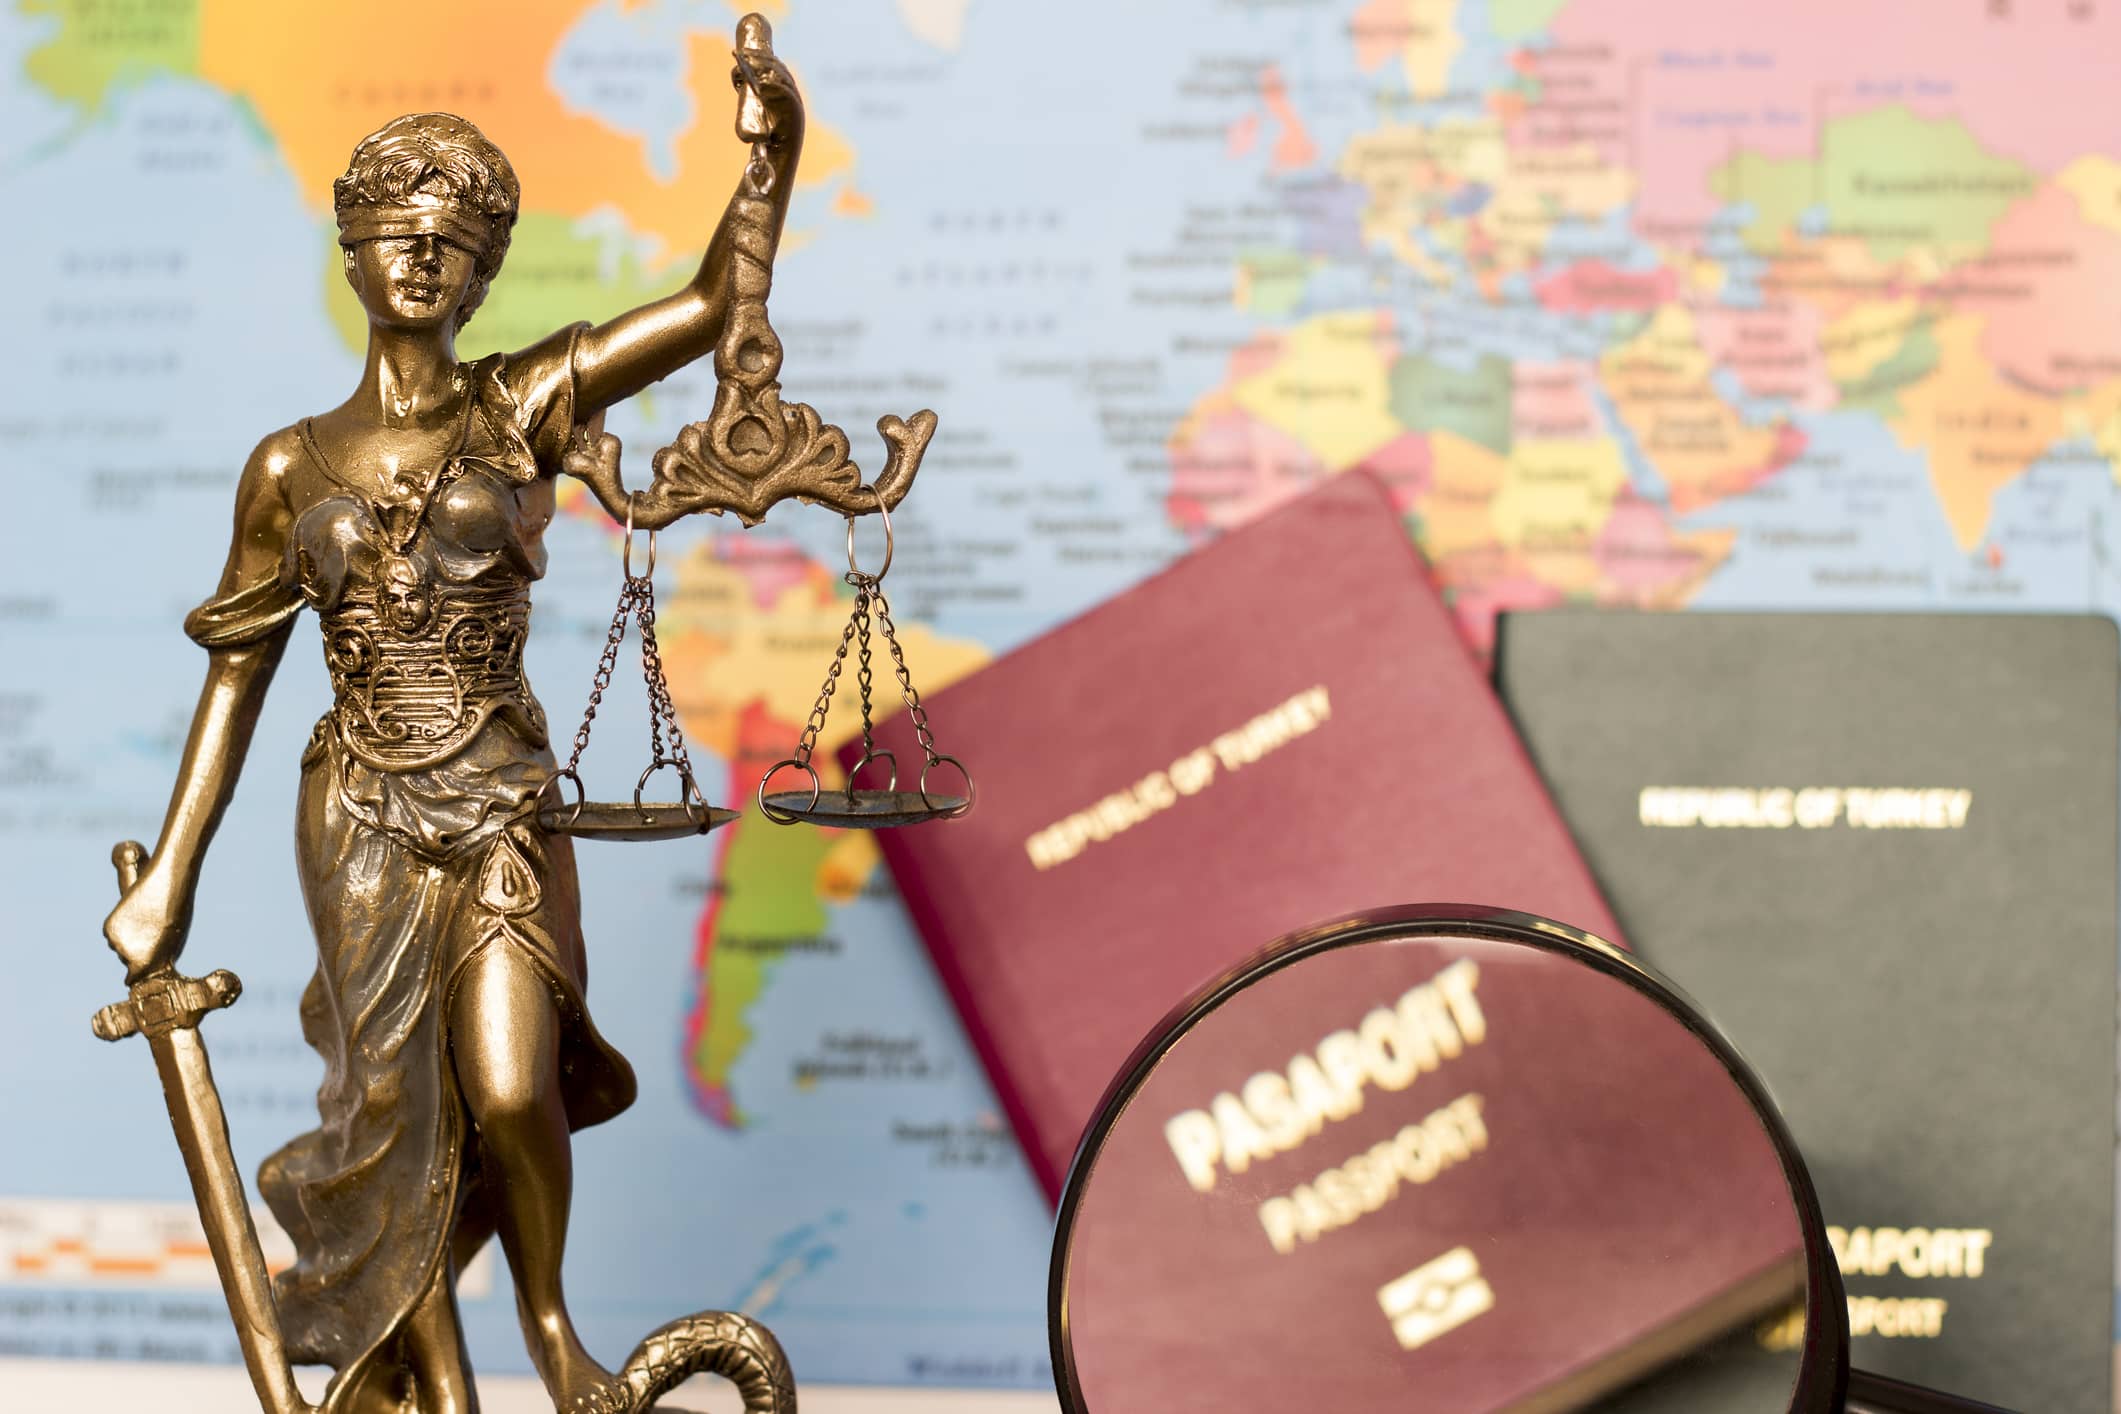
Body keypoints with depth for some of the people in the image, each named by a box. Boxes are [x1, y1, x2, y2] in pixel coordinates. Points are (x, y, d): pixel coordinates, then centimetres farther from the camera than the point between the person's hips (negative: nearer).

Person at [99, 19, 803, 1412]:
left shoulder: (525, 408, 2)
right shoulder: (293, 466, 4)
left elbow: (716, 306, -7)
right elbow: (238, 670, 9)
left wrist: (771, 155, -22)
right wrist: (169, 877, 7)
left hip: (505, 802, -1)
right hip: (366, 815, 1)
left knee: (511, 1092, -16)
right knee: (398, 1113, 1)